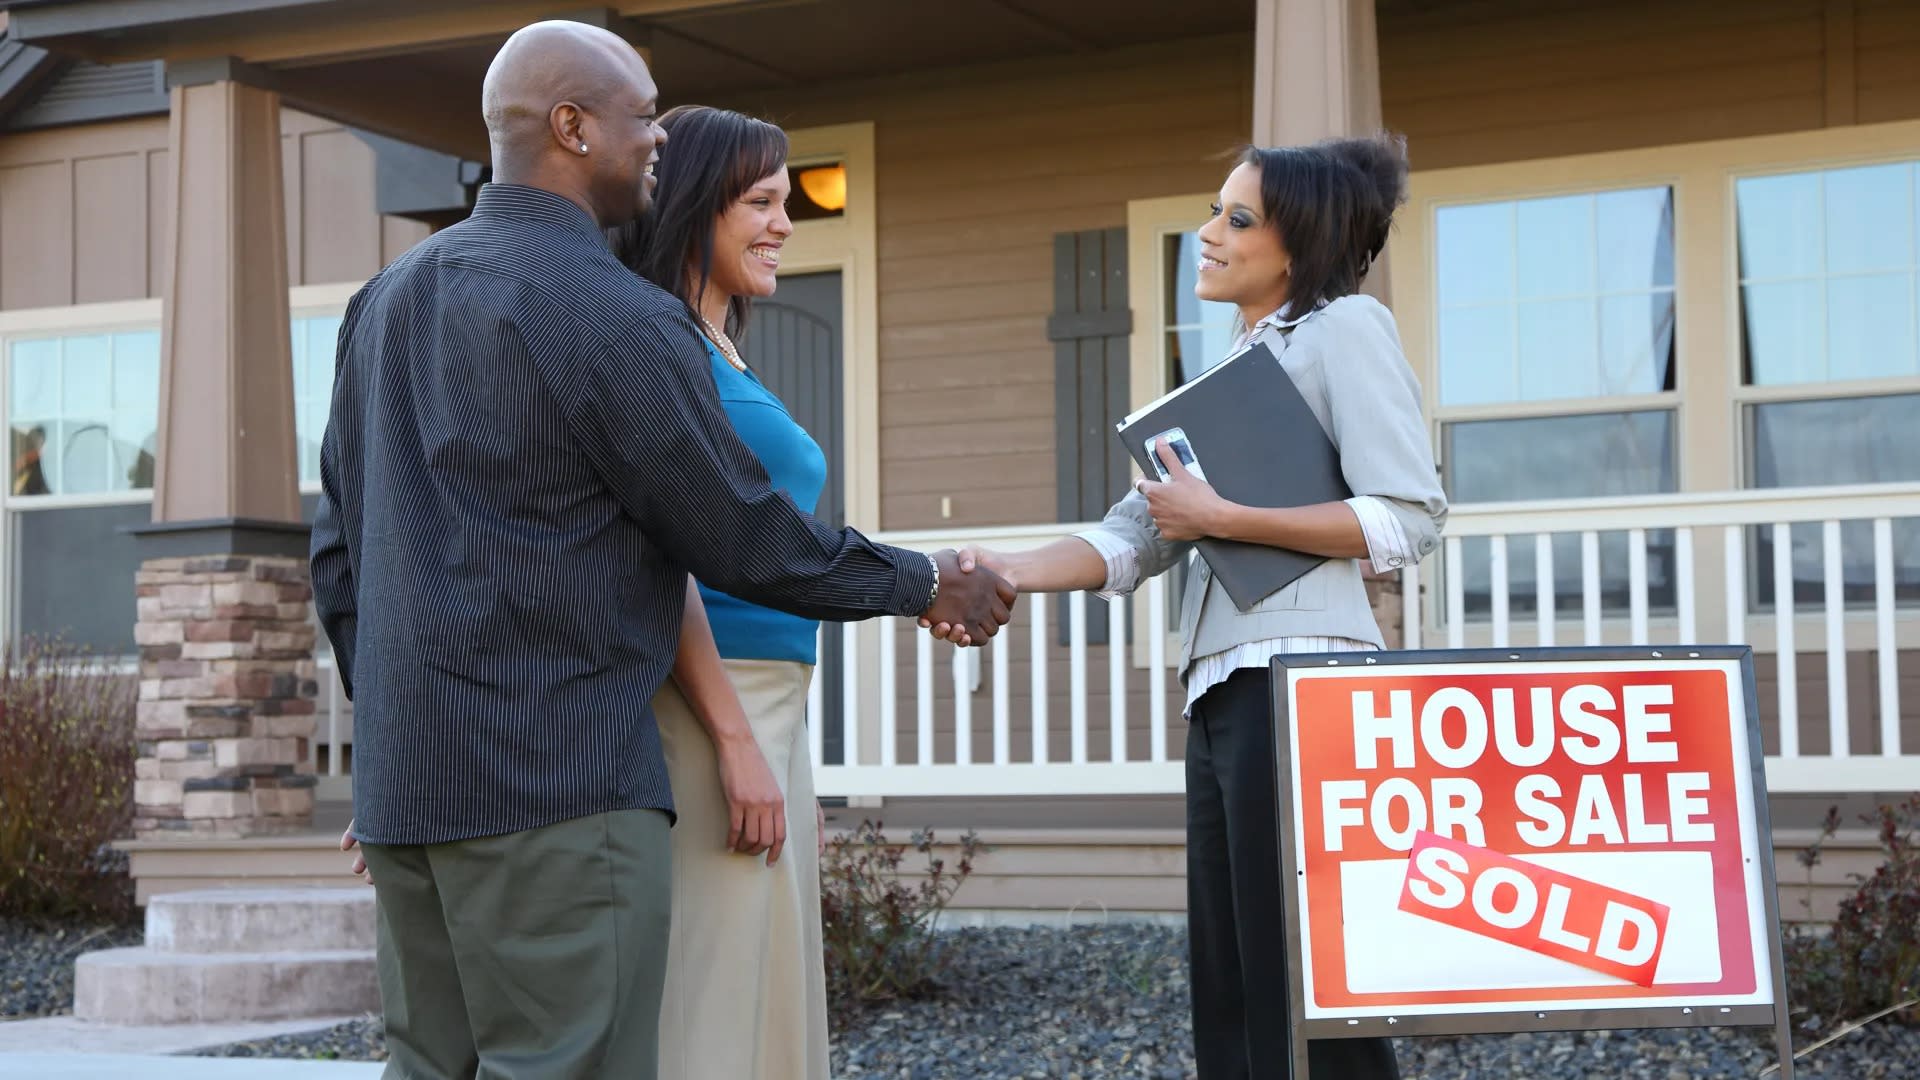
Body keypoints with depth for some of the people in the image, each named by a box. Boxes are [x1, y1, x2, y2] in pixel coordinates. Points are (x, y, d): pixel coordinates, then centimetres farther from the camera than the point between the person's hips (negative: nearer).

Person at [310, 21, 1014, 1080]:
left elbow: (338, 547, 18)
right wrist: (923, 585, 8)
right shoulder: (615, 318, -11)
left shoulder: (386, 299, 15)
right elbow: (745, 539, -6)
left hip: (404, 781, 8)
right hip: (560, 782, -8)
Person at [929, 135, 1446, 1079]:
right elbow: (1132, 538, 15)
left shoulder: (1346, 325, 2)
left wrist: (1220, 518, -11)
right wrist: (1013, 573, -3)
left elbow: (1408, 519, -10)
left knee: (1304, 993, -9)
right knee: (1231, 996, 7)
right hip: (1223, 691, 9)